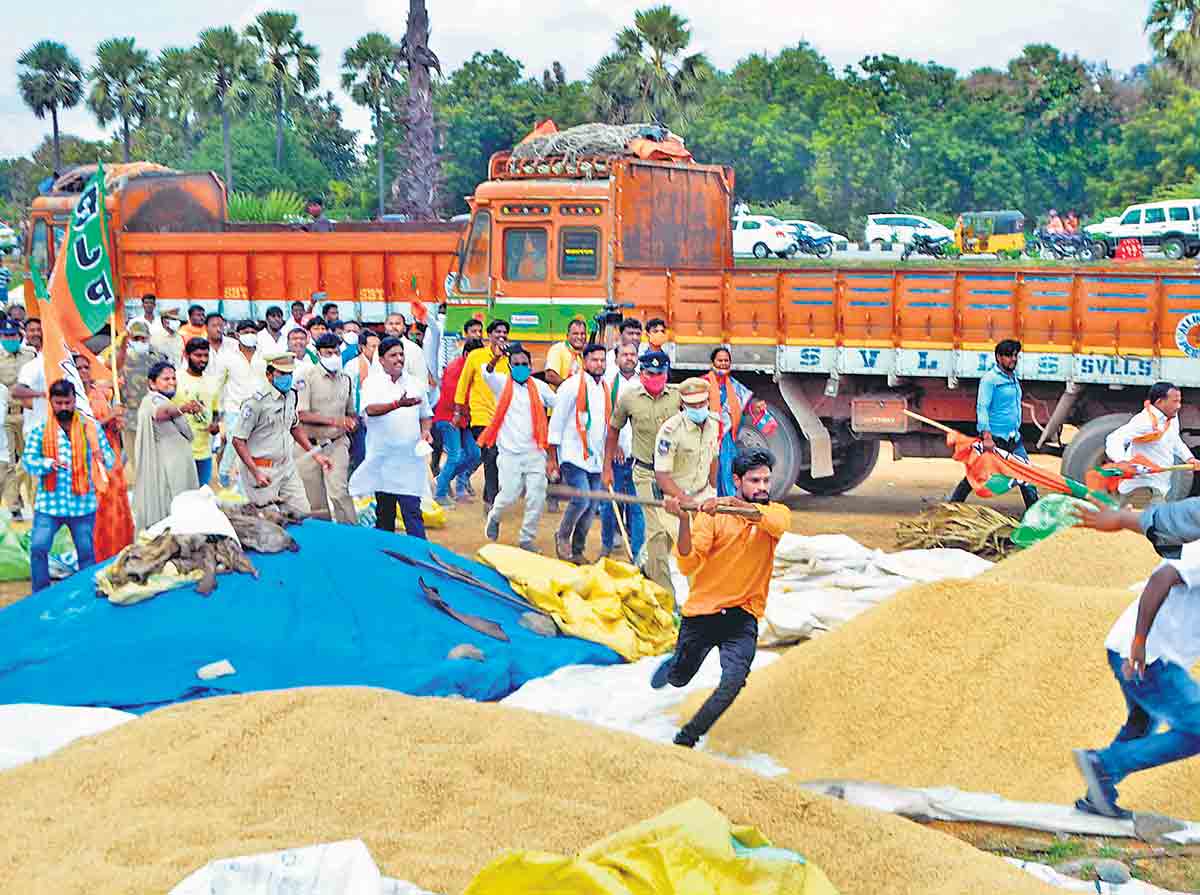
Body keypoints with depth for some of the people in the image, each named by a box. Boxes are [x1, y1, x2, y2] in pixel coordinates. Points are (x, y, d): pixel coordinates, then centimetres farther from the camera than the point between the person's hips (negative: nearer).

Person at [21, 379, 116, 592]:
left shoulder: (91, 428, 5)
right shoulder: (40, 430, 3)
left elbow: (111, 459, 5)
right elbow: (28, 459, -5)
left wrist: (102, 458, -20)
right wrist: (49, 463, -25)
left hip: (83, 503, 1)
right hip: (49, 503, -1)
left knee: (86, 552, 7)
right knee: (38, 548, -10)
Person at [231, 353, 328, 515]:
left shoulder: (291, 396, 7)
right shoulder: (257, 402, -16)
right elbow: (238, 440, -14)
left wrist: (315, 455, 18)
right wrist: (256, 473, -21)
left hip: (287, 468, 7)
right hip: (263, 470, -7)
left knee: (303, 514, 4)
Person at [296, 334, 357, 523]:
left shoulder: (345, 379, 9)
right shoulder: (308, 378, -6)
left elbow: (350, 412, 21)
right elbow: (302, 414, -13)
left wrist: (352, 421, -3)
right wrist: (332, 420, -21)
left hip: (337, 443, 2)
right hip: (311, 443, -2)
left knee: (338, 490, -14)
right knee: (314, 499, 6)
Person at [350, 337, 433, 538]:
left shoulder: (416, 384, 11)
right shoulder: (372, 382, 0)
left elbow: (426, 416, 22)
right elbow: (371, 409, -20)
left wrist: (425, 431, 0)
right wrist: (398, 404, -34)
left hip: (410, 459, 1)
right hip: (381, 457, 0)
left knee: (412, 510, -8)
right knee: (383, 512, 11)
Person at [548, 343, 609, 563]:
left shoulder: (606, 388, 12)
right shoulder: (572, 386, -7)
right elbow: (557, 422, -6)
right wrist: (552, 458, -7)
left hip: (596, 458, 6)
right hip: (573, 456, -6)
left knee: (591, 506, 6)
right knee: (581, 500, -18)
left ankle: (577, 551, 19)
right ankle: (562, 536, 8)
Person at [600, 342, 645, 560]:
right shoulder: (608, 383, 4)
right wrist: (612, 444, -6)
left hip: (638, 454, 0)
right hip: (613, 453, 0)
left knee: (638, 505, 0)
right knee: (610, 502, 4)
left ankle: (637, 554, 6)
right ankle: (607, 545, 25)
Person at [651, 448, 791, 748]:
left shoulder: (778, 512, -3)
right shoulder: (712, 515, -9)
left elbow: (775, 523, -30)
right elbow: (688, 565, -17)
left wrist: (734, 503, -43)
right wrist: (684, 521, -31)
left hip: (743, 615, 0)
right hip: (701, 613, 0)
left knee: (734, 681, -22)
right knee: (678, 679, 17)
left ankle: (686, 738, -4)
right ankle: (673, 663, 55)